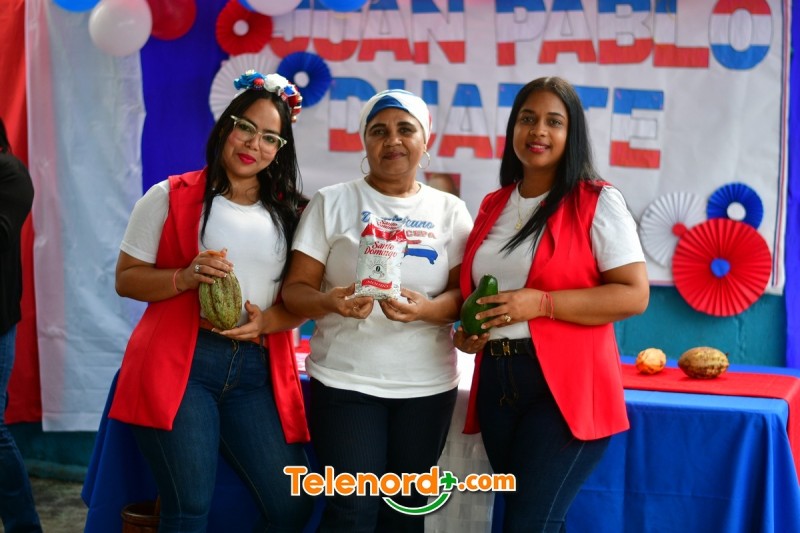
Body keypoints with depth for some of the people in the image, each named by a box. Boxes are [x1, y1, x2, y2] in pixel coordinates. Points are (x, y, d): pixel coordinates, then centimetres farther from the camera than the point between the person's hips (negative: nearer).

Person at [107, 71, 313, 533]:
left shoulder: (289, 213, 12)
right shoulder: (170, 197, 2)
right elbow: (126, 278, 3)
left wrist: (267, 321, -9)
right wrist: (185, 277, -15)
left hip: (258, 371, 4)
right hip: (180, 364, -3)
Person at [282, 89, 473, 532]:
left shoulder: (450, 211, 6)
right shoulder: (332, 202, 1)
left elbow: (463, 293, 1)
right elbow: (295, 289, -2)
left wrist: (426, 309, -21)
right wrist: (330, 301, -24)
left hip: (428, 385, 2)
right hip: (345, 382, -2)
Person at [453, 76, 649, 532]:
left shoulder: (597, 202, -6)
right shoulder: (493, 206, 13)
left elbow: (634, 295, -12)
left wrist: (541, 303, -20)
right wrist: (468, 330, 3)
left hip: (567, 386, -6)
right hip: (497, 382, 7)